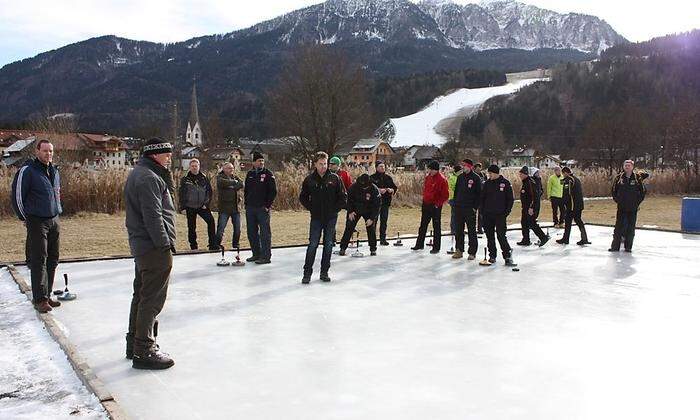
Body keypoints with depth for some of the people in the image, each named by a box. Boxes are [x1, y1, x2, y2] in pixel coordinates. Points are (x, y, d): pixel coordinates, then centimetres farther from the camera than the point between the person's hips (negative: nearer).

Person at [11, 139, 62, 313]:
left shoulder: (55, 171, 12)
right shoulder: (27, 171, -10)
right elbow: (17, 196, -7)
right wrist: (26, 218, -1)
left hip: (54, 221, 7)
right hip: (37, 222, -7)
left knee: (52, 261, 9)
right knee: (39, 261, -5)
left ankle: (47, 295, 19)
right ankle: (39, 299, 0)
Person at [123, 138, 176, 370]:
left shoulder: (138, 174, 17)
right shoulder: (148, 177, -18)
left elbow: (168, 194, 19)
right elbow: (153, 216, -23)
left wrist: (166, 175, 7)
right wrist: (165, 244, -21)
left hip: (141, 246, 11)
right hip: (154, 248, -11)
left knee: (141, 295, 19)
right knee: (152, 299, -4)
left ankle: (134, 344, 32)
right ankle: (144, 351, 3)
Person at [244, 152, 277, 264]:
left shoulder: (268, 174, -4)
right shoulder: (250, 174, 11)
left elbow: (273, 191, -7)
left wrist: (268, 205, -12)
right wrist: (246, 204, 10)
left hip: (263, 208, -6)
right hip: (250, 208, 6)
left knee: (265, 232, -4)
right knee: (252, 232, 11)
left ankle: (266, 256, 1)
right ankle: (256, 254, 22)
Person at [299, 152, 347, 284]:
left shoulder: (335, 179, -2)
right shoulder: (309, 180, -1)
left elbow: (343, 197, 2)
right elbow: (303, 197, 10)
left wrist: (335, 209, -5)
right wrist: (311, 208, 0)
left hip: (331, 218, 1)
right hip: (316, 218, -1)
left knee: (328, 245, 7)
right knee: (313, 245, -3)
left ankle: (324, 272, 17)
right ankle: (307, 273, 5)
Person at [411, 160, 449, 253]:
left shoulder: (441, 179, -16)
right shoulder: (428, 177, 6)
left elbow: (445, 195, -15)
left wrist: (438, 204, -14)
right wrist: (424, 199, 13)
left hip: (435, 206, -7)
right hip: (426, 204, 7)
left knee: (436, 227, 2)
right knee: (423, 225, 15)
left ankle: (436, 247, 10)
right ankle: (419, 244, 26)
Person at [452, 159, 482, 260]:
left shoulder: (476, 178, -5)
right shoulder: (460, 177, 11)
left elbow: (479, 194, -7)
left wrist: (475, 207, -11)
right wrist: (455, 204, 9)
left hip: (470, 209, -5)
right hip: (459, 208, 5)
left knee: (472, 231, 1)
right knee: (459, 230, 9)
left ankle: (472, 252, 7)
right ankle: (459, 250, 18)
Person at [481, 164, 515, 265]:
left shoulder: (505, 183, -3)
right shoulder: (487, 183, 6)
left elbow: (510, 199, 1)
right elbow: (482, 198, 12)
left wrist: (507, 212, -6)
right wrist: (482, 211, 4)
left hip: (500, 214, -4)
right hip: (488, 215, 4)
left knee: (501, 235, -10)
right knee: (490, 236, 8)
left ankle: (508, 257, -4)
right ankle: (492, 256, 17)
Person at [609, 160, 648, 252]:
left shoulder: (638, 178, -1)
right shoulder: (619, 177, 2)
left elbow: (643, 191, 5)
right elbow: (614, 190, 11)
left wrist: (638, 201, 0)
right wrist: (617, 200, 3)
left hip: (633, 207, 0)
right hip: (621, 207, 0)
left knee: (631, 227, 4)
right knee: (619, 226, 0)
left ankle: (628, 247, 13)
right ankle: (615, 246, 5)